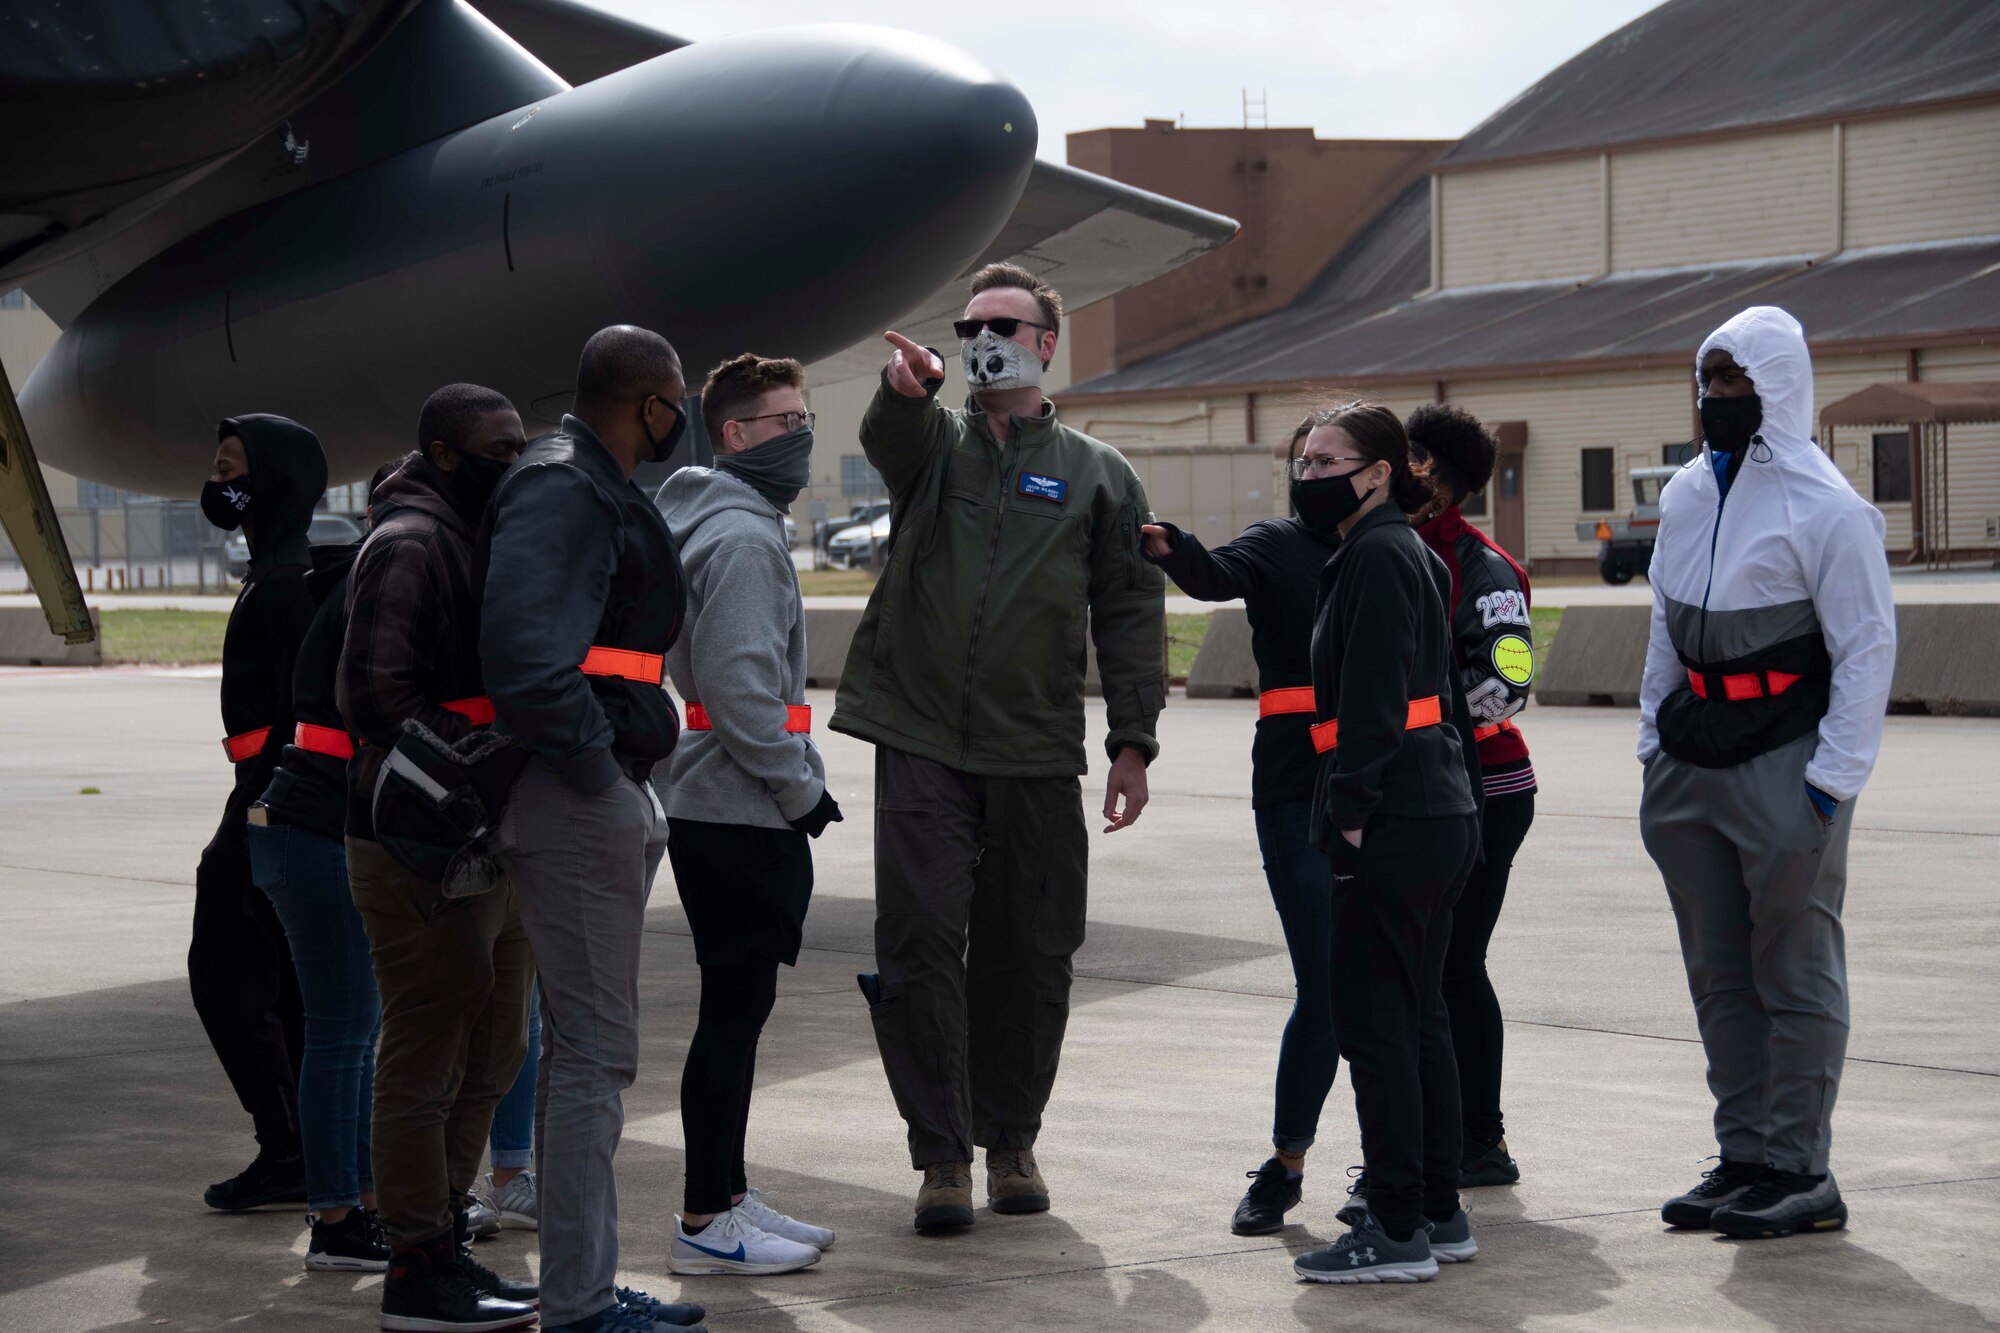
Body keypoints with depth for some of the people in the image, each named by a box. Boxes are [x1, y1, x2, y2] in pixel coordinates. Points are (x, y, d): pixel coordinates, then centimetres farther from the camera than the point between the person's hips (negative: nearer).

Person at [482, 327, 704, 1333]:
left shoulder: (595, 488, 18)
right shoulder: (560, 489, -15)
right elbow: (522, 649, -28)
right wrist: (594, 763, -19)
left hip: (601, 797, 11)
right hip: (575, 798, -11)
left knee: (583, 1048, 15)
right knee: (593, 1051, -8)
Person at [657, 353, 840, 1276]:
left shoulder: (743, 529, 18)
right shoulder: (740, 537, -15)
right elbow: (739, 688, -22)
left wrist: (802, 784, 18)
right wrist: (801, 787, -15)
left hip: (732, 813, 10)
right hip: (736, 813, -10)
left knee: (740, 1006, 15)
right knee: (735, 1006, -6)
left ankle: (726, 1197, 22)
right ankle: (706, 1223, -2)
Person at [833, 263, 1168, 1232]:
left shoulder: (1096, 474, 11)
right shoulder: (933, 443, 11)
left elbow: (1130, 610, 8)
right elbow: (888, 438, -14)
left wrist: (1132, 742, 0)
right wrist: (905, 386, -38)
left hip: (1037, 753, 1)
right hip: (921, 742, 0)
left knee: (1029, 953, 5)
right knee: (919, 944, -6)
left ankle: (1011, 1139, 21)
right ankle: (941, 1151, 1)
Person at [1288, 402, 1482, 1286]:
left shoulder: (1376, 557, -12)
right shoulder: (1413, 553, 18)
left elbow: (1373, 695, -19)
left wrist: (1353, 807, -19)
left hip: (1393, 824, -10)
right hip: (1441, 816, 10)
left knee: (1373, 1024, -6)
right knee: (1418, 1019, 14)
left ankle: (1398, 1231, -3)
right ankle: (1440, 1215, 19)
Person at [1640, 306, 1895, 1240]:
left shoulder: (1824, 507, -10)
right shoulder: (1687, 495, 11)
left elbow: (1868, 648, -10)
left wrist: (1833, 778, -13)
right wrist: (1653, 739, 15)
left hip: (1784, 768, -7)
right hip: (1692, 767, 7)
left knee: (1793, 971, -2)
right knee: (1719, 973, 11)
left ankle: (1799, 1172, 3)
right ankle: (1744, 1159, 19)